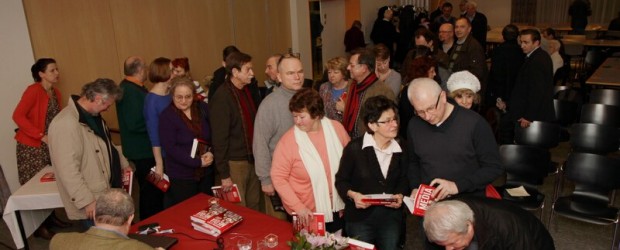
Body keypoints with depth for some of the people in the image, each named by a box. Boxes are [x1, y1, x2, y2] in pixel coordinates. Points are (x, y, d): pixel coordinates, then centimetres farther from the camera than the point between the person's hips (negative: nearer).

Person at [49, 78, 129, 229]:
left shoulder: (93, 116, 8)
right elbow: (68, 170, -28)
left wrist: (123, 164, 23)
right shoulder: (66, 124, -25)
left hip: (106, 195, 9)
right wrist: (87, 201, -27)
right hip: (92, 205, -9)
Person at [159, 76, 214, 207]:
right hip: (181, 177, -4)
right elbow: (171, 148, -17)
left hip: (206, 173, 4)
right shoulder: (167, 116, -11)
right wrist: (198, 162, -20)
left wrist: (211, 152, -12)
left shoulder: (202, 108, 2)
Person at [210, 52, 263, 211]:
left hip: (253, 159, 6)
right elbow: (219, 138, -16)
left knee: (254, 207, 17)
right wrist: (224, 174, -15)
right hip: (235, 162, -6)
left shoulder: (250, 91, 6)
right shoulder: (222, 98, -16)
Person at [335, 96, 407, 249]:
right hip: (360, 216, -3)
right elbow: (341, 180, -4)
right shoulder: (355, 148, -12)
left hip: (391, 216, 3)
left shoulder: (400, 149, 0)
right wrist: (352, 194, -22)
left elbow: (403, 179, 11)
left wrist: (400, 195, -8)